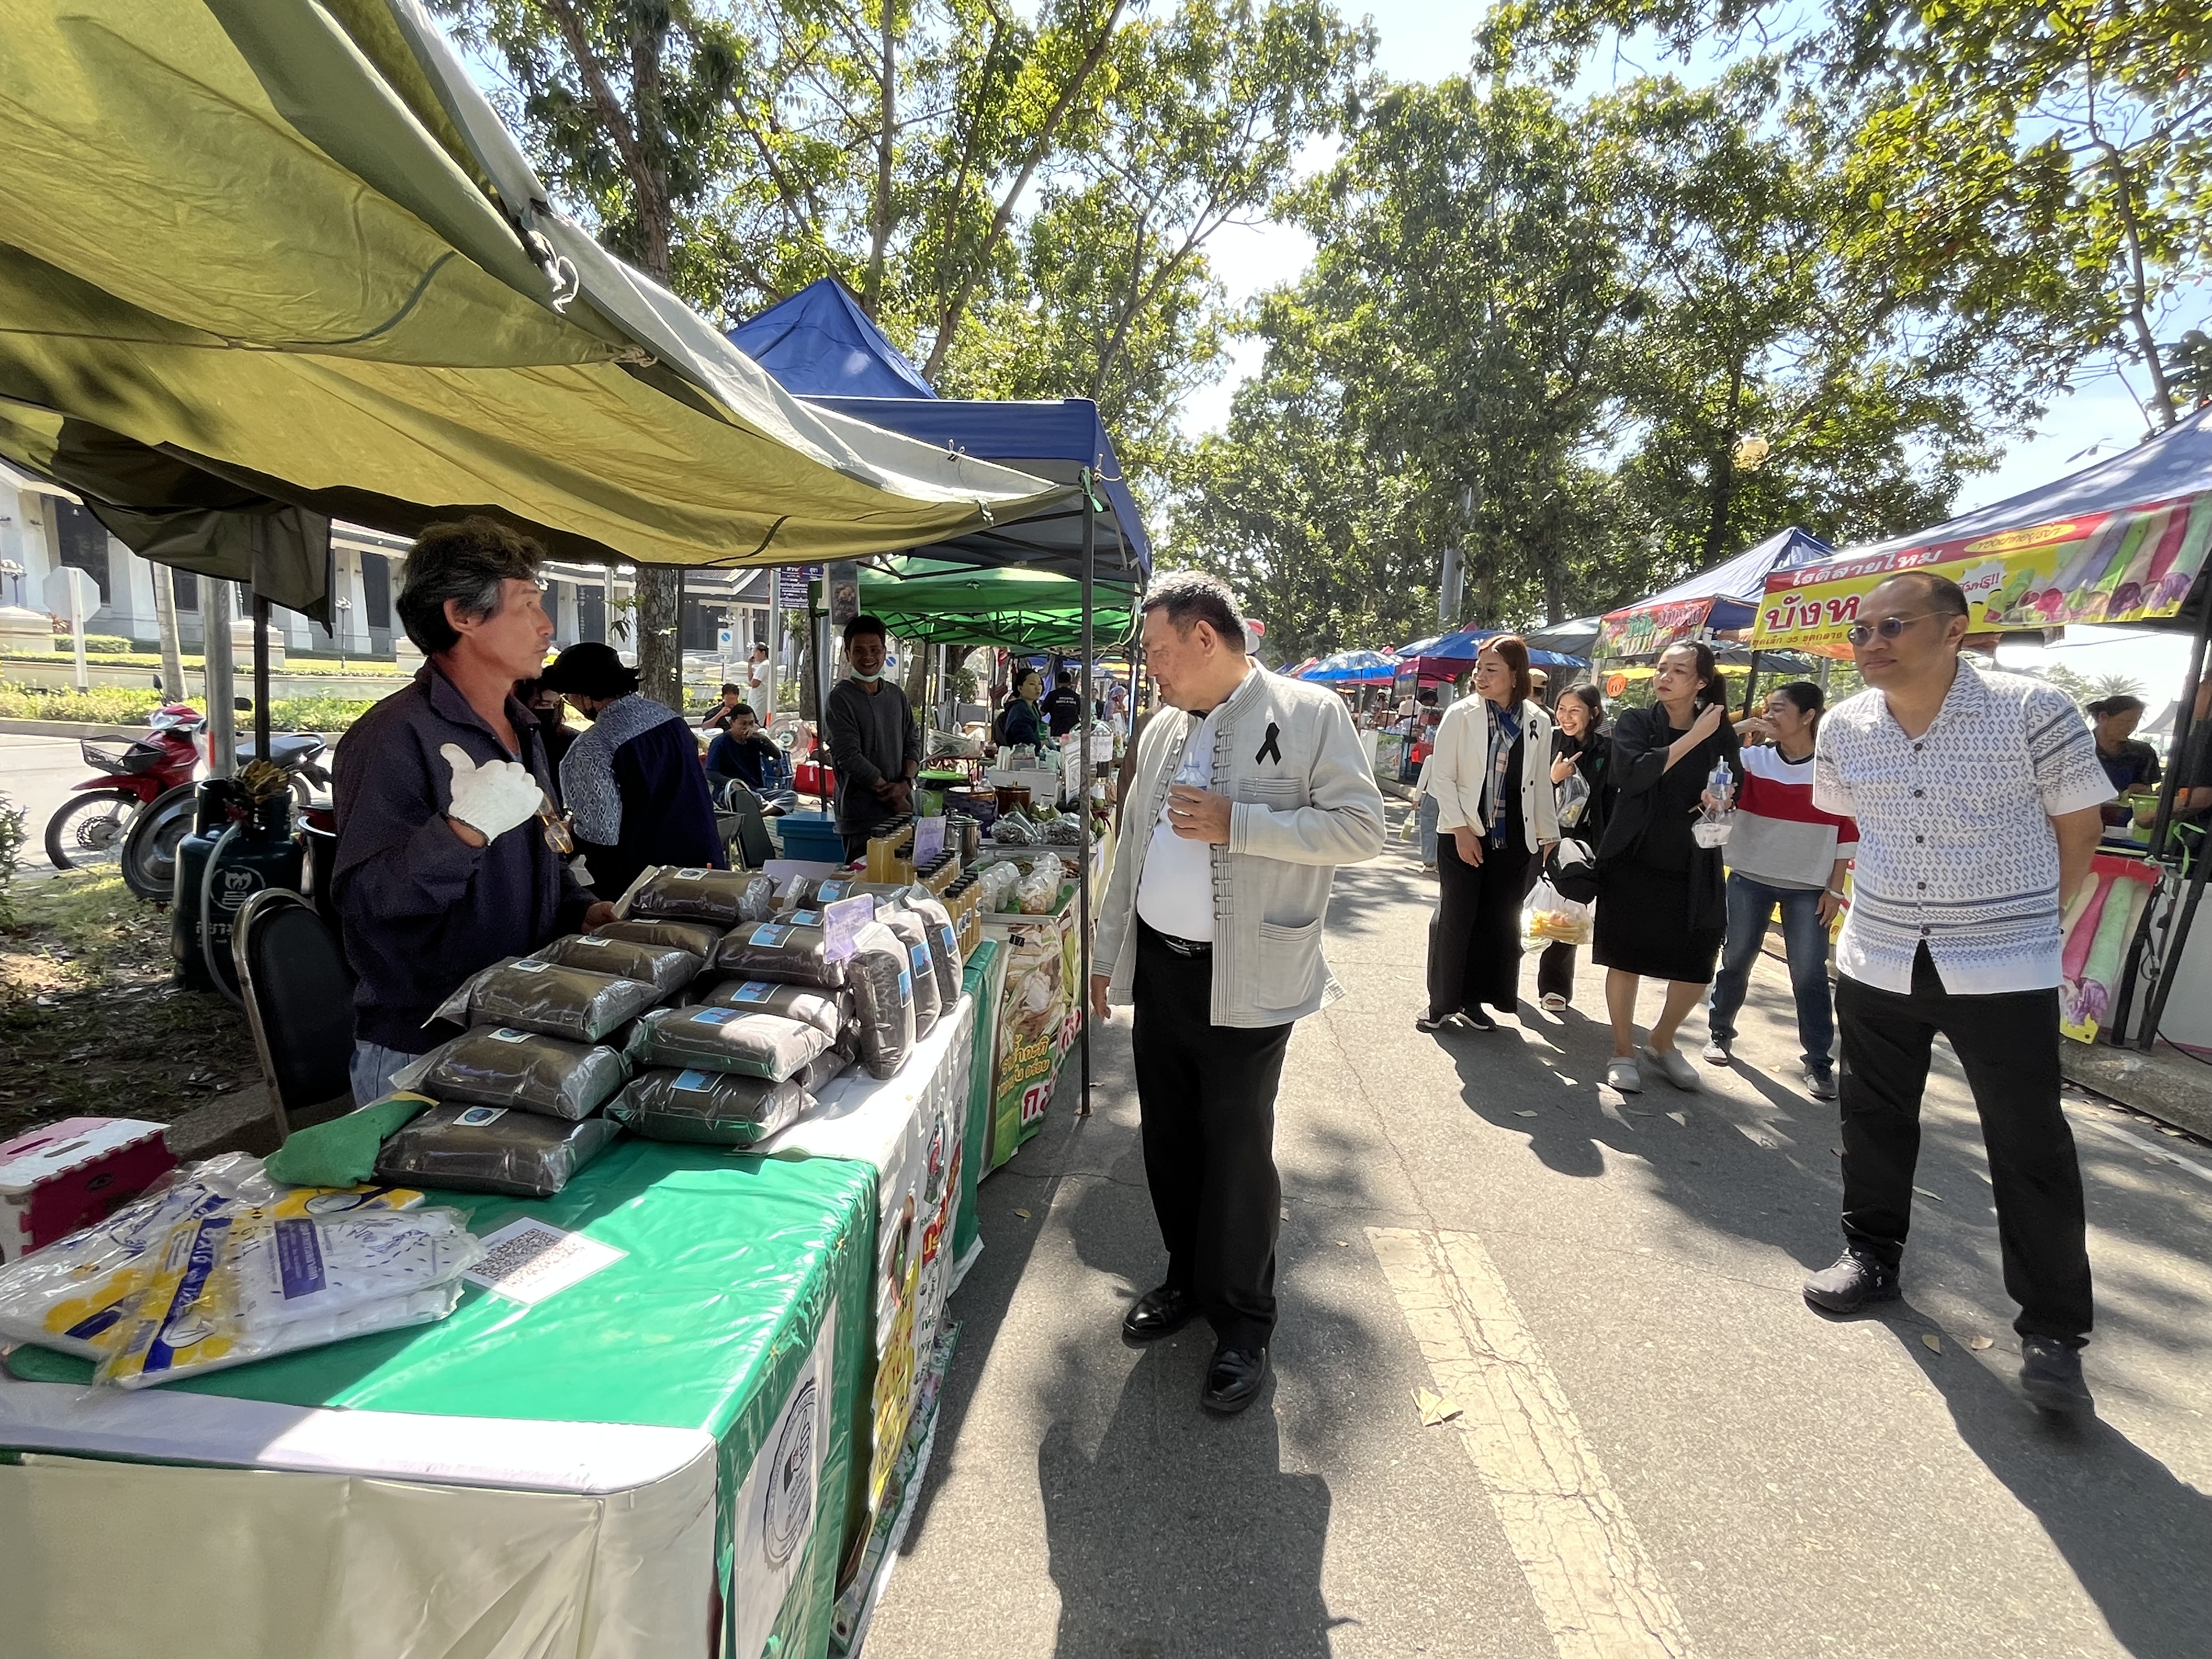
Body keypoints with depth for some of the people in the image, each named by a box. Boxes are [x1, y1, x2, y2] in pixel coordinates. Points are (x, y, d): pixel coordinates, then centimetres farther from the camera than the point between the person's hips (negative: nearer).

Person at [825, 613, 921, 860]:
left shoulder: (896, 695, 15)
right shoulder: (841, 698, -5)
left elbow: (913, 743, 12)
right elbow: (849, 757, -12)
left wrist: (905, 783, -7)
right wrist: (892, 797, -11)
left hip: (901, 811, 6)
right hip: (863, 816, -6)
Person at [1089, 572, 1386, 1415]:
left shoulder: (1310, 713, -7)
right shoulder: (1162, 728, 12)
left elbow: (1360, 828, -13)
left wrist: (1235, 824, -20)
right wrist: (1109, 951, 17)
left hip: (1246, 977, -6)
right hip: (1159, 965, 6)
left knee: (1237, 1145, 3)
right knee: (1169, 1136, 14)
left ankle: (1243, 1324, 23)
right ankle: (1187, 1280, 36)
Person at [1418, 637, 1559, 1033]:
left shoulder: (1538, 722, 3)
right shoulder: (1461, 714, -6)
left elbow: (1541, 784, 11)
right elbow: (1441, 777, -7)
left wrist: (1547, 836, 12)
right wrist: (1461, 830, -12)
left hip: (1513, 839, 3)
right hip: (1464, 835, -3)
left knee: (1499, 922, 7)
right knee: (1455, 919, 0)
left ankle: (1473, 1001, 20)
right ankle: (1442, 1004, 13)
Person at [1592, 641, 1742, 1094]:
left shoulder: (1719, 731, 4)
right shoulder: (1635, 722, -3)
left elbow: (1734, 787, 13)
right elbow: (1634, 773, -20)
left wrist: (1721, 797, -9)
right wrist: (1693, 738, -19)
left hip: (1694, 869, 3)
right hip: (1634, 861, -2)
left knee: (1697, 968, 5)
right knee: (1626, 959, 5)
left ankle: (1661, 1043, 30)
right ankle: (1623, 1051, 21)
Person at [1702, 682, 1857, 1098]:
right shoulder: (1752, 758, 0)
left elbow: (1847, 831, -2)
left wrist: (1835, 889, -4)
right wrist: (1736, 732, -14)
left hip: (1808, 888, -2)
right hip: (1750, 879, 2)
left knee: (1810, 975, -1)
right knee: (1736, 960, 10)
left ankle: (1819, 1062, 8)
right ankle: (1720, 1032, 27)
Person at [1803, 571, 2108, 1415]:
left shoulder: (2033, 710, -13)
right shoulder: (1843, 729, -2)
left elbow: (2078, 829, -2)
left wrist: (2020, 919, 3)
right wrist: (1891, 904, 15)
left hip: (2005, 972, -3)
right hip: (1876, 963, 4)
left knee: (2031, 1151, 4)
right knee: (1874, 1120, 15)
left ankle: (2053, 1329, 19)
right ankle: (1872, 1255, 35)